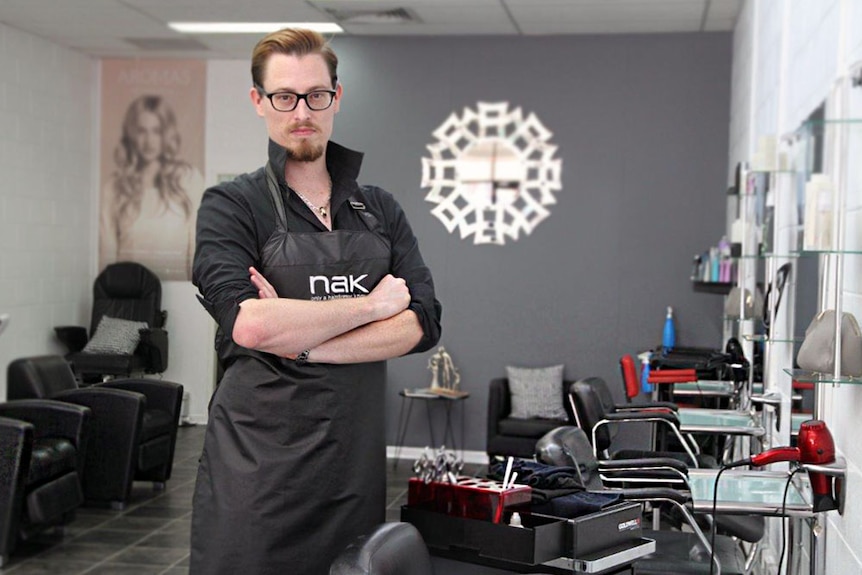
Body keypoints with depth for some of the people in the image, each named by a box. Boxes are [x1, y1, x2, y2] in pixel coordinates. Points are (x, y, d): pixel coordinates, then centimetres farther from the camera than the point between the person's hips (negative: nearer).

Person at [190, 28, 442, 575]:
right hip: (260, 459, -3)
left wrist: (303, 342, -14)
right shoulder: (232, 205, -2)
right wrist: (371, 304, -9)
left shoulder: (381, 209, 10)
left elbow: (423, 322, -3)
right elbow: (248, 323, -19)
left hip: (358, 459, 4)